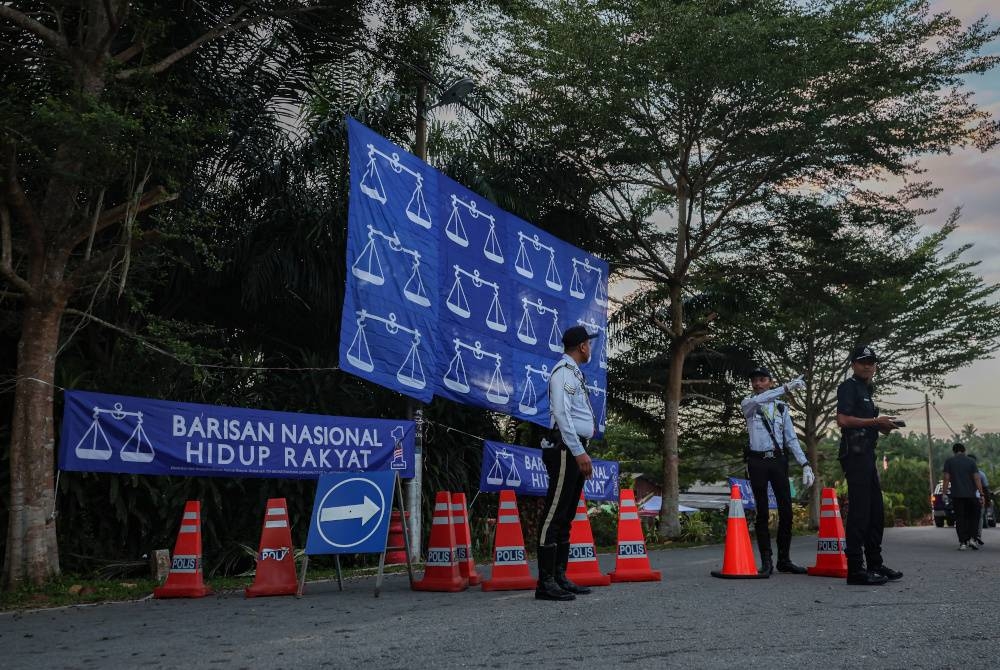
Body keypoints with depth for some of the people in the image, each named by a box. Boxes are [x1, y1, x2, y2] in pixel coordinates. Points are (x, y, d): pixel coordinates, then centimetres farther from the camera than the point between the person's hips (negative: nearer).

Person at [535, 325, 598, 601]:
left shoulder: (574, 372, 22)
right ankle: (545, 582, -10)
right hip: (565, 450, -10)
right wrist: (579, 452, -21)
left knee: (565, 516, 11)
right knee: (554, 515, -10)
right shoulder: (564, 372, -9)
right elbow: (562, 414, -18)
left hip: (575, 451, 10)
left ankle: (559, 577, 16)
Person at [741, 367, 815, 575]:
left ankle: (784, 560, 10)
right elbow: (758, 400, -19)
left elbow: (791, 438, 10)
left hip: (778, 460, 2)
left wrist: (805, 464, -1)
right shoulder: (748, 404, 6)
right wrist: (786, 387, -25)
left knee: (786, 510, -1)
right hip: (757, 461, -2)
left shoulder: (782, 408, 13)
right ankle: (766, 561, 3)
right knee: (762, 512, 0)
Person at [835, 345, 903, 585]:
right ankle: (855, 569, -10)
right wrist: (875, 421, -14)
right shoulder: (848, 387, -6)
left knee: (876, 512, 13)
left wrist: (882, 427, 11)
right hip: (854, 455, -10)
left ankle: (875, 564, 21)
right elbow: (843, 420, -19)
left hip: (867, 455, 10)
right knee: (859, 511, -11)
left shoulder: (866, 390, 23)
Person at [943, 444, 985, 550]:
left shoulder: (949, 462, 1)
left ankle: (962, 543, -1)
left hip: (956, 495, 0)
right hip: (970, 495, 0)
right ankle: (971, 539, 5)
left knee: (960, 519, 3)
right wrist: (981, 495, -2)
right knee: (973, 517, 16)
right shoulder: (971, 462, 3)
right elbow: (977, 479, -3)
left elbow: (946, 479, -5)